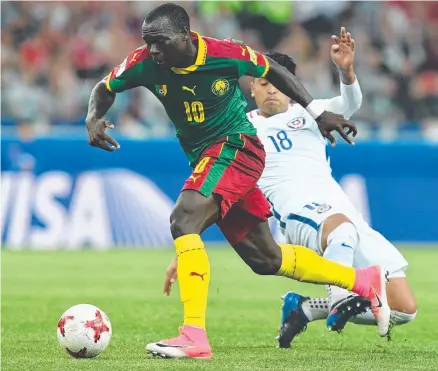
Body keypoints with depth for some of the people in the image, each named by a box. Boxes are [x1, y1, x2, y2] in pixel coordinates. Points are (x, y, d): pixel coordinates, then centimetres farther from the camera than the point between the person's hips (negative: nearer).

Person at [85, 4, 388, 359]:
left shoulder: (225, 54, -19)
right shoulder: (145, 63, -10)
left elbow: (273, 71, -1)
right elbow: (105, 88, 6)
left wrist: (319, 113, 0)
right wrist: (93, 119, -16)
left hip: (236, 147, -7)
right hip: (206, 160, 7)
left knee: (183, 220, -28)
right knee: (266, 259, 14)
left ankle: (194, 337, -32)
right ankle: (363, 281, 32)